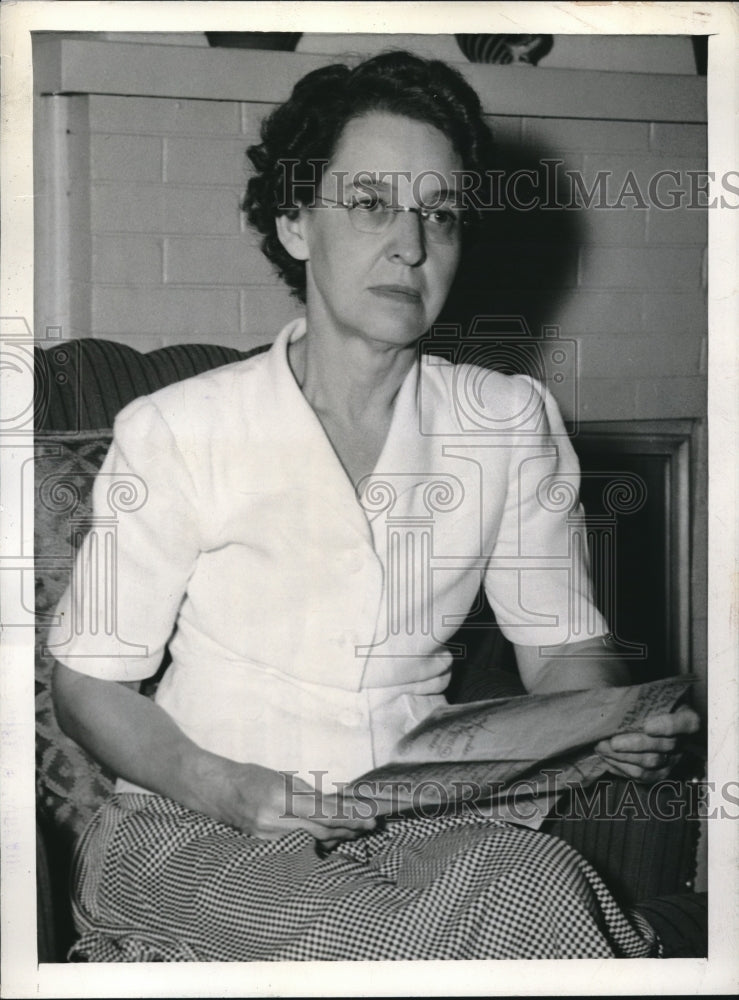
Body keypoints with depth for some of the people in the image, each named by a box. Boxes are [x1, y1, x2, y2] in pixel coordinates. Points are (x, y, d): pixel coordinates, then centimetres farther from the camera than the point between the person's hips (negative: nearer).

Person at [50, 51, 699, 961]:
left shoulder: (510, 423, 4)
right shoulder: (175, 432, -7)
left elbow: (558, 642, 9)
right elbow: (88, 683, -2)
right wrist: (225, 789, -20)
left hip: (416, 821, 4)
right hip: (193, 831, -4)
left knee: (537, 877, -31)